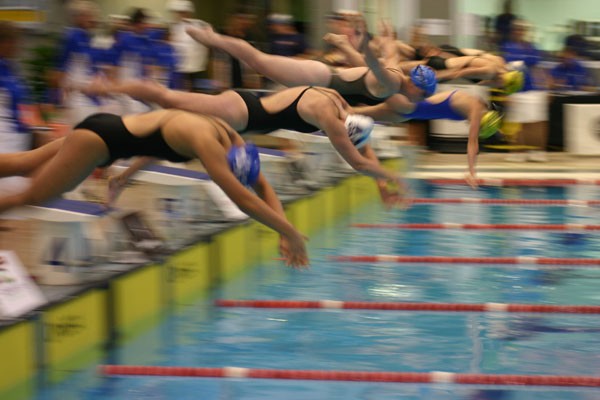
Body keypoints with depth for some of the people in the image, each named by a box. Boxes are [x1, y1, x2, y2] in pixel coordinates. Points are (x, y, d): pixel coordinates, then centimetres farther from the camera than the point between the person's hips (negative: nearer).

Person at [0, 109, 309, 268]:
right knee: (32, 196, -6)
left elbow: (262, 186, 4)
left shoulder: (232, 139, -6)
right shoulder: (207, 142, -31)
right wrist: (290, 233, -31)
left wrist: (284, 229, -8)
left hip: (107, 129, 8)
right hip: (97, 137, -8)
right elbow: (244, 200, -35)